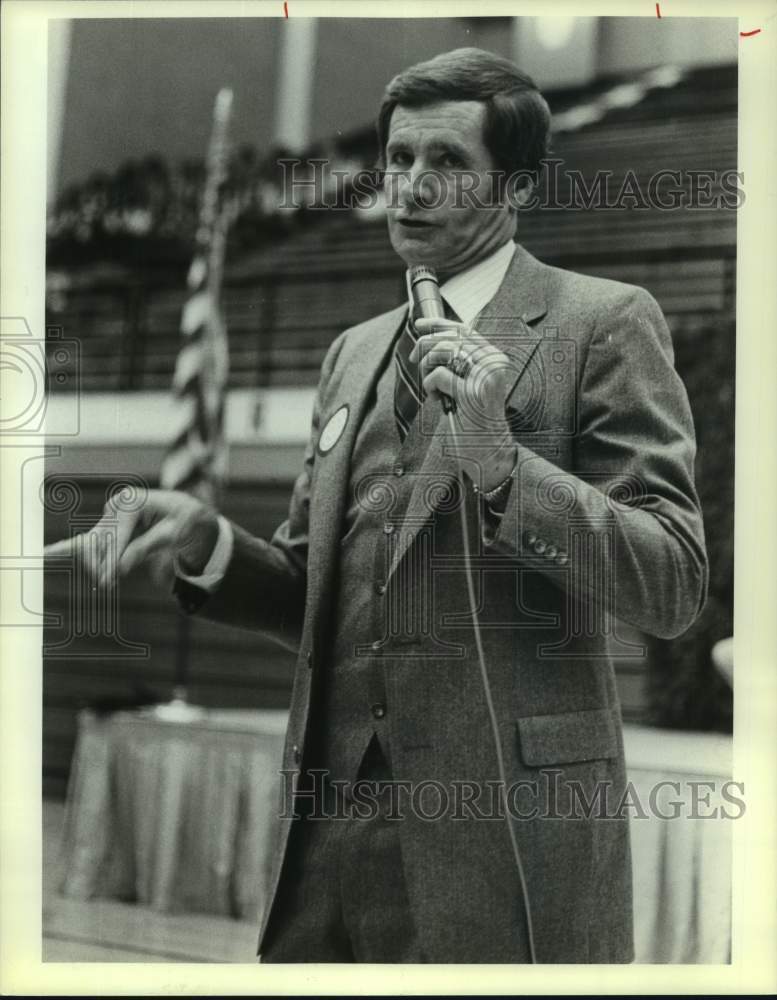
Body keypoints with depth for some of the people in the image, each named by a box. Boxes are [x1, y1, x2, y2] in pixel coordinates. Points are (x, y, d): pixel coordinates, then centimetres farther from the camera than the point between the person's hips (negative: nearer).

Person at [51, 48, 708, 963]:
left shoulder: (603, 324, -1)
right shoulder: (354, 352, 18)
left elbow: (674, 585, -7)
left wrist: (502, 465, -20)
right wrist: (207, 544, 1)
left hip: (505, 834, -5)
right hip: (334, 829, 5)